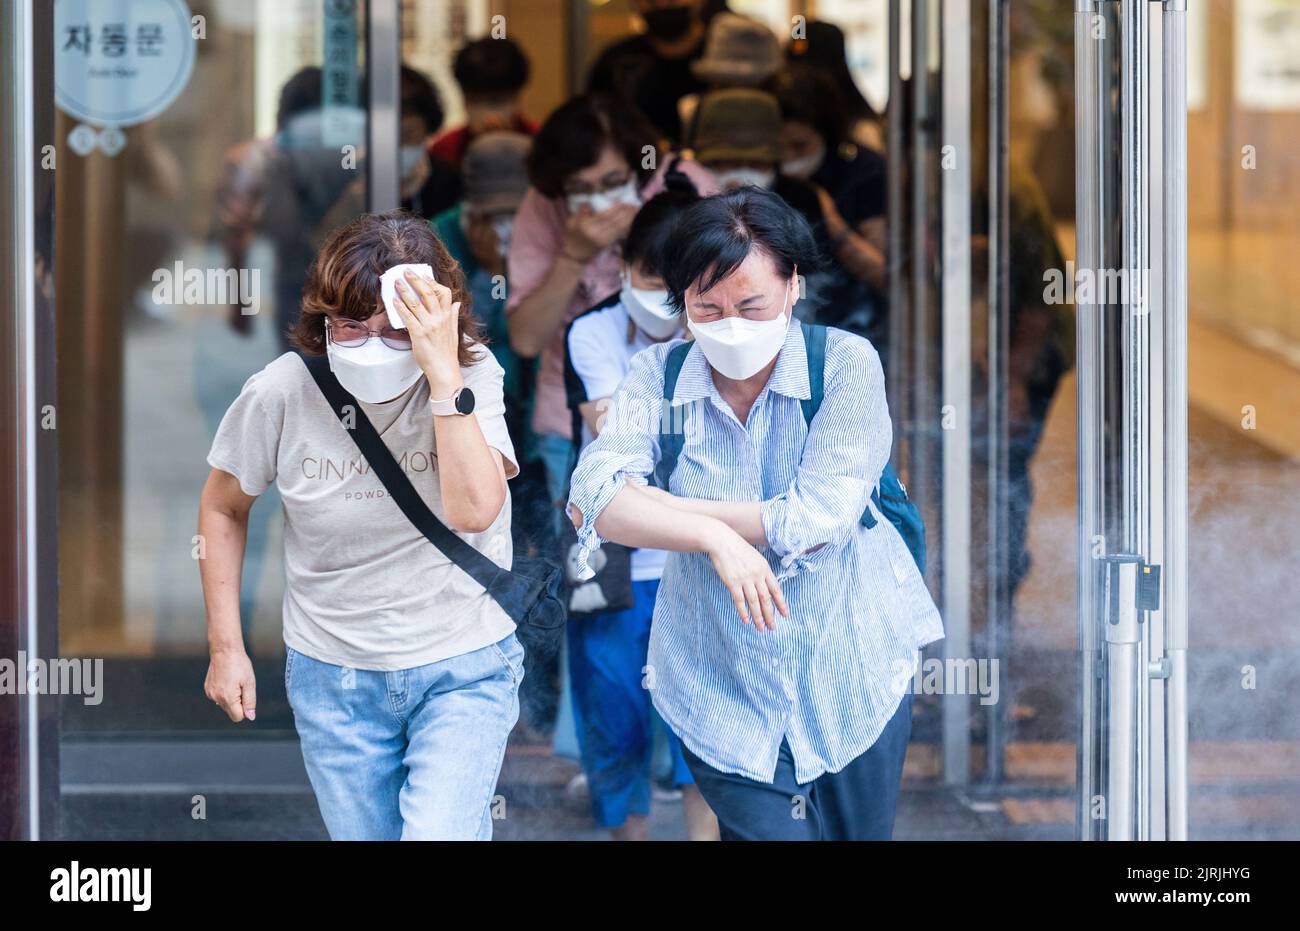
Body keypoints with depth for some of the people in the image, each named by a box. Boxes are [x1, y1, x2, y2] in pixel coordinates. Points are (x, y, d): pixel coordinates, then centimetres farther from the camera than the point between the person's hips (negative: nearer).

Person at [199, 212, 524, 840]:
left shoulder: (473, 376, -15)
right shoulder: (282, 393, -12)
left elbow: (474, 510, -29)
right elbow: (223, 508, 5)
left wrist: (444, 373, -33)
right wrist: (225, 645, 4)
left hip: (463, 669, -2)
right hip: (334, 680, 2)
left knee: (438, 836, -21)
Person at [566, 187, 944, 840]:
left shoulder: (846, 364, -10)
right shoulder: (658, 375, -4)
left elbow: (817, 521, -19)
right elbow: (591, 502, -17)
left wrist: (659, 508, -15)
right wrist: (715, 536, -30)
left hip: (853, 677, 0)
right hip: (723, 690, 0)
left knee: (860, 832, 12)